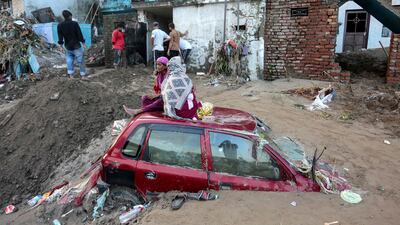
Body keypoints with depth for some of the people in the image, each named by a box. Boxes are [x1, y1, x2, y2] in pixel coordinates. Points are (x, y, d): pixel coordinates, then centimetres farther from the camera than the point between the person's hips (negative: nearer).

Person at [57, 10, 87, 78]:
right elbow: (80, 34, -11)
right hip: (76, 46, -4)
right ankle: (83, 75, 10)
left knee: (69, 60, 16)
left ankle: (70, 74, 12)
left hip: (68, 47, 4)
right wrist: (83, 43, -3)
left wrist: (61, 45, 8)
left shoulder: (60, 26, -1)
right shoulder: (74, 24, -12)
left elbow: (60, 37, 1)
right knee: (80, 60, 5)